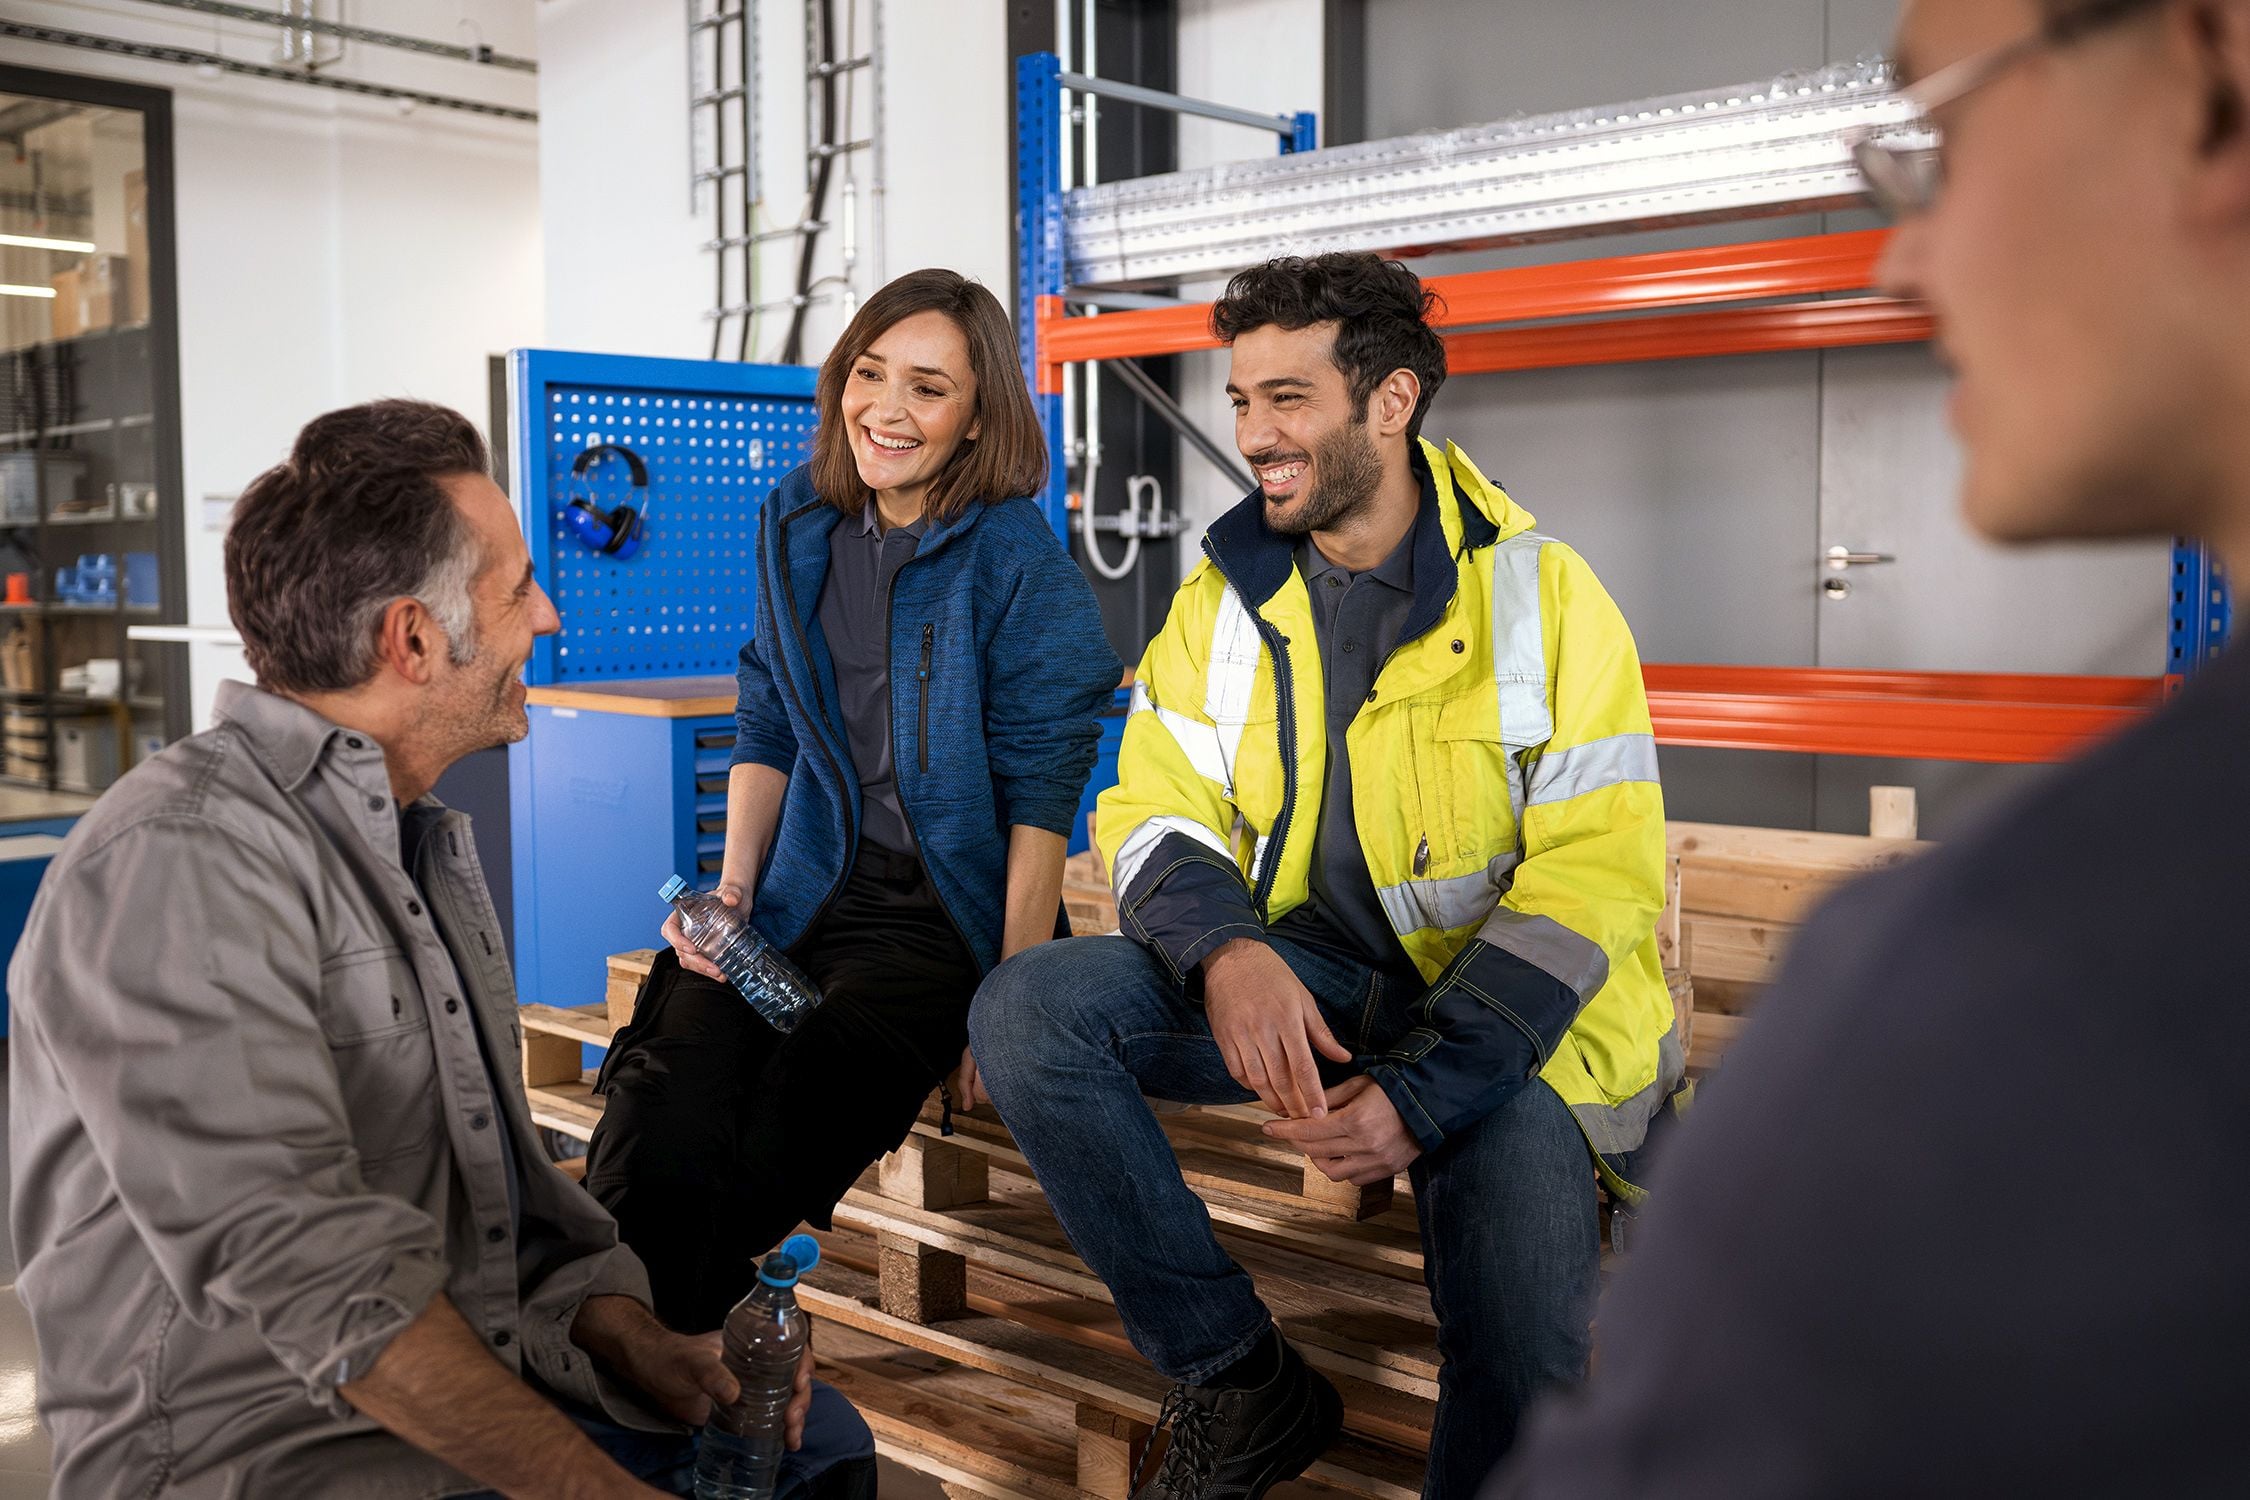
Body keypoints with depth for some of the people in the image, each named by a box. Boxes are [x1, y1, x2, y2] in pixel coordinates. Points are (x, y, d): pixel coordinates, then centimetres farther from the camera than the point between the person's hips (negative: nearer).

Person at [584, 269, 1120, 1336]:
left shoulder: (1015, 559, -7)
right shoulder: (798, 525, 10)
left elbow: (1041, 797, -8)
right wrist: (732, 890, 3)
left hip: (940, 916, -4)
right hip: (802, 894, 4)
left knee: (781, 1134, -26)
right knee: (667, 1104, -24)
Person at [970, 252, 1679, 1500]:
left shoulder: (1541, 595, -6)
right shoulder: (1227, 595, 7)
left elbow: (1596, 877, -11)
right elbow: (1153, 811, 4)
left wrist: (1424, 1090, -22)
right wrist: (1225, 952, -21)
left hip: (1500, 1011, -4)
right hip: (1299, 979, 4)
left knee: (1520, 1350, -28)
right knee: (1025, 1010, -20)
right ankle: (1240, 1382, -9)